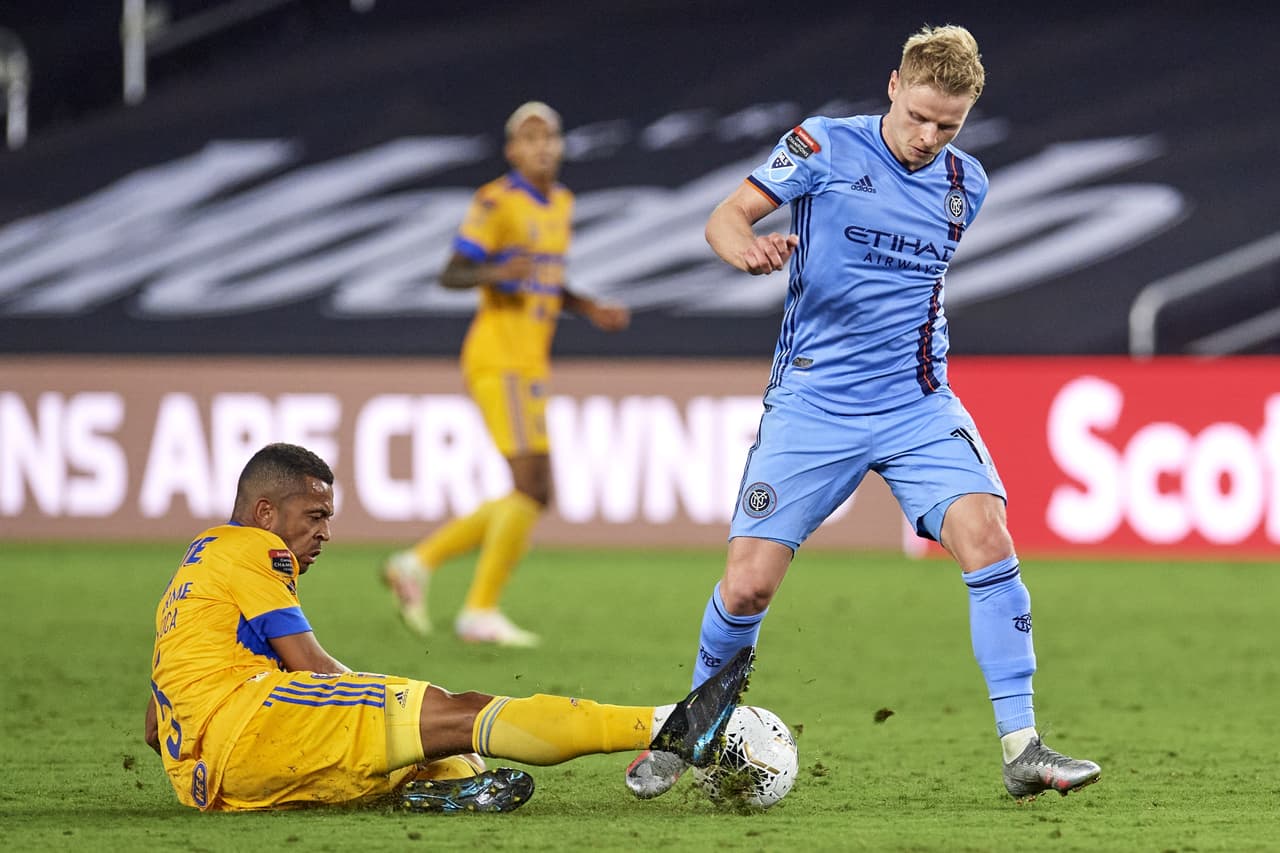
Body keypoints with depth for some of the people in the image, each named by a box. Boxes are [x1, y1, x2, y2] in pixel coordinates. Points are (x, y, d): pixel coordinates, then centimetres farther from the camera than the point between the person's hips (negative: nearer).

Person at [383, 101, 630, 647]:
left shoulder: (561, 204, 16)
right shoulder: (496, 203, -10)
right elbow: (451, 275, -11)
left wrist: (590, 310, 11)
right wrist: (497, 273, -30)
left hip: (529, 366, 9)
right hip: (498, 355, -9)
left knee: (535, 497, 7)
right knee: (530, 485, -16)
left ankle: (418, 563, 14)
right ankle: (480, 611, -9)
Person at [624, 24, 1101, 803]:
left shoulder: (967, 183, 7)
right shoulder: (825, 148, -5)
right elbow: (724, 218, -7)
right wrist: (749, 248, -28)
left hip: (919, 403, 3)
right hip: (812, 406, -3)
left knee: (987, 536, -20)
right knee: (749, 582, -7)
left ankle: (1022, 749, -16)